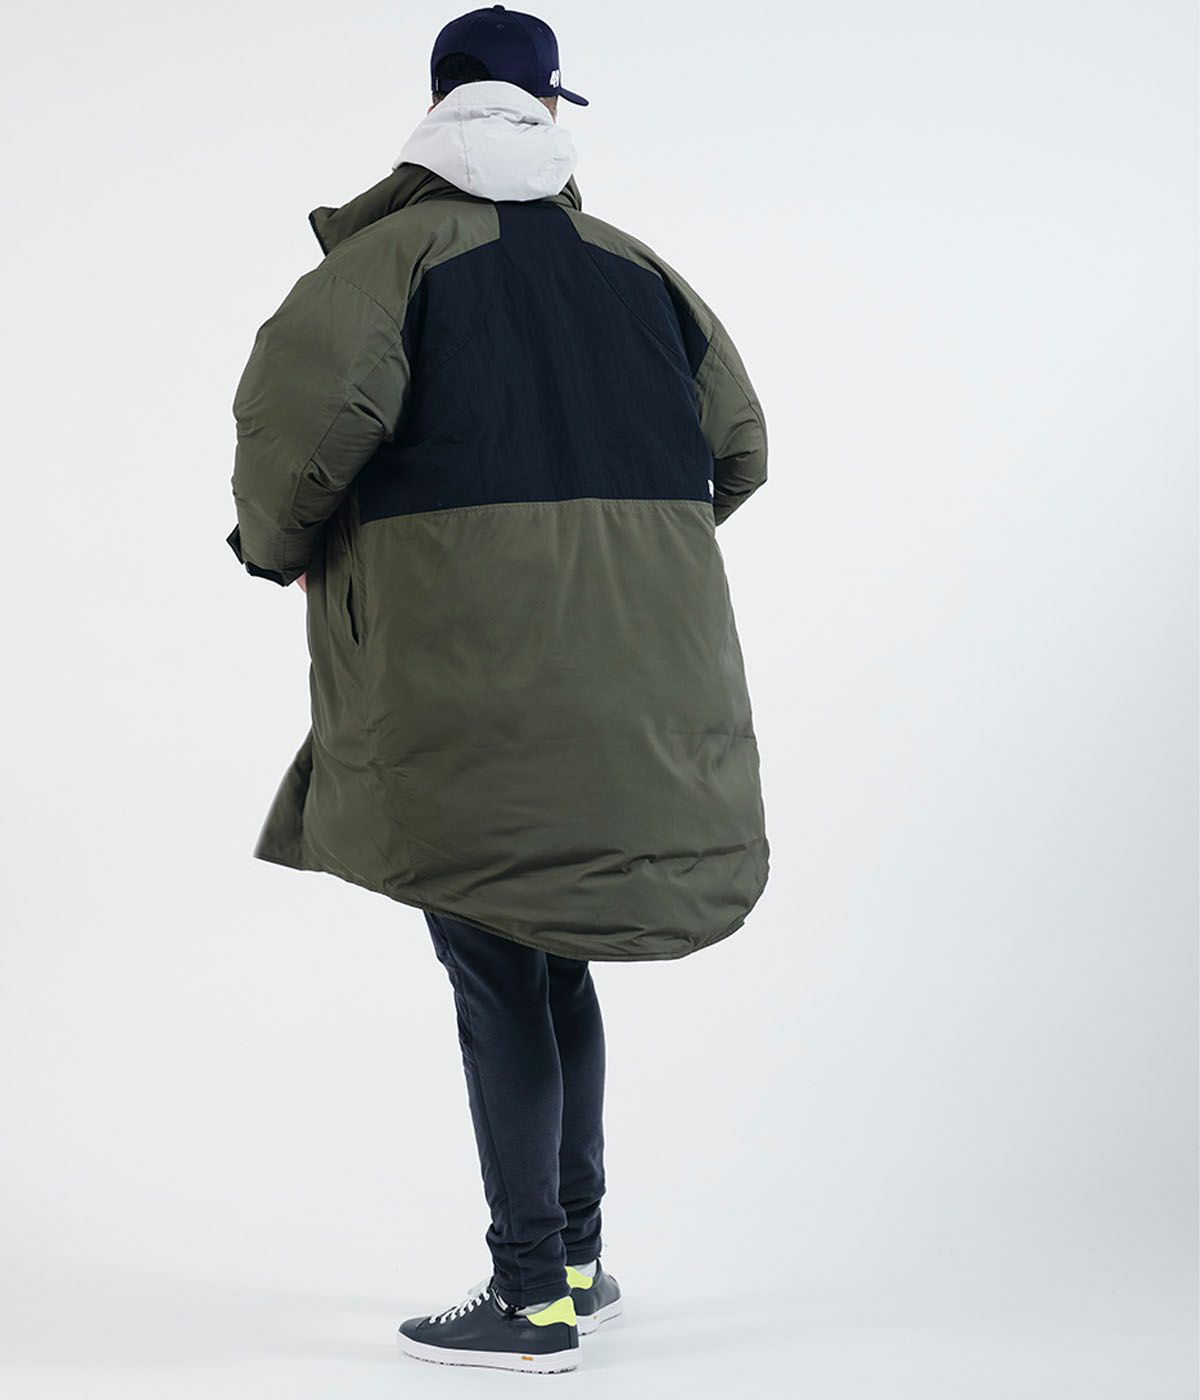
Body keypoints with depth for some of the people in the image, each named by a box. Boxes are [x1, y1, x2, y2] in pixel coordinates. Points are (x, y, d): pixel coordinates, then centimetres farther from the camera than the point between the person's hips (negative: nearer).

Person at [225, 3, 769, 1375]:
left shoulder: (401, 250, -2)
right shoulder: (631, 266, 14)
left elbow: (300, 403, -19)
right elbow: (735, 445, 15)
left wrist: (284, 542, 0)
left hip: (473, 669, -5)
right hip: (633, 668, 6)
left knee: (492, 966, 1)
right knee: (550, 949, 17)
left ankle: (532, 1297, 4)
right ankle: (579, 1253, 25)